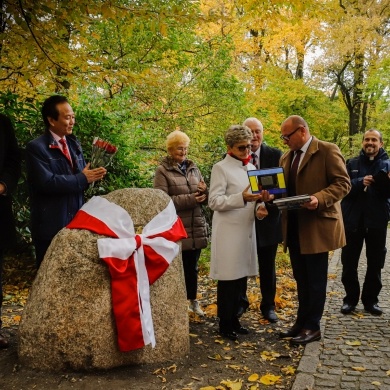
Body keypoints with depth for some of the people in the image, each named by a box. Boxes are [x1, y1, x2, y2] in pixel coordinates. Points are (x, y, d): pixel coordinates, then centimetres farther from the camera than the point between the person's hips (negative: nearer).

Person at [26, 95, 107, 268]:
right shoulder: (36, 147, -12)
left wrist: (92, 175, -12)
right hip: (50, 224, -6)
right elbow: (47, 182, -23)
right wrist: (82, 179, -20)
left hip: (76, 220, 7)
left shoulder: (74, 143, 12)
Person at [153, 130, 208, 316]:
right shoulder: (162, 171, -4)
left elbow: (204, 196, 16)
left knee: (192, 266, 15)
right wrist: (191, 199, -19)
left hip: (196, 227, 5)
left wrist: (205, 192, -9)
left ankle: (193, 301, 31)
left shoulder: (193, 168, 12)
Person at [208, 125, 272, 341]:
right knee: (228, 279, 0)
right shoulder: (221, 168, -6)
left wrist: (259, 204, -1)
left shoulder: (251, 168, 14)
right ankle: (225, 325, 13)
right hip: (229, 232, -6)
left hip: (247, 229, 6)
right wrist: (242, 198, -25)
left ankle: (234, 321, 24)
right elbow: (214, 201, -13)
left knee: (241, 278, 11)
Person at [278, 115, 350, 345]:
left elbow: (343, 183, -13)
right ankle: (302, 322, 26)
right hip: (293, 227, 7)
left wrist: (319, 199, -27)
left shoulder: (328, 151, -9)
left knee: (316, 280, 3)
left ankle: (312, 327, 14)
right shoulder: (286, 157, 14)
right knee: (301, 279, 15)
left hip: (317, 226, -7)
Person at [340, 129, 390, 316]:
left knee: (375, 264, 10)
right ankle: (351, 298, 21)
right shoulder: (351, 164, 4)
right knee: (349, 264, 7)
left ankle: (370, 299, 24)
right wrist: (360, 182, -23)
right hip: (353, 220, 0)